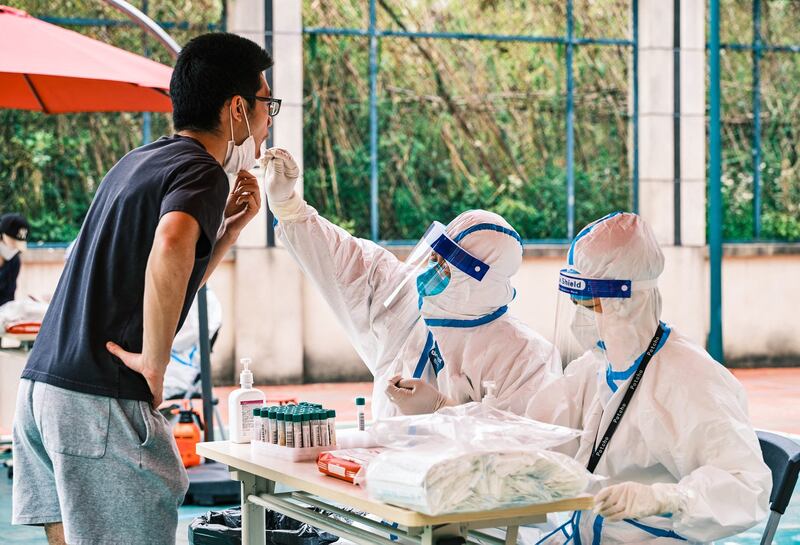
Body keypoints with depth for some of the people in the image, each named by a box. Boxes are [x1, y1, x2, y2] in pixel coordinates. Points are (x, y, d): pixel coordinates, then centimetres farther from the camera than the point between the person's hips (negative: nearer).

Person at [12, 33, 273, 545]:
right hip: (101, 401, -9)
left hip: (41, 385, 9)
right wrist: (155, 362, -22)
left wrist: (231, 226, 19)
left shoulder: (139, 161, 20)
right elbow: (171, 247, -32)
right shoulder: (202, 171, -8)